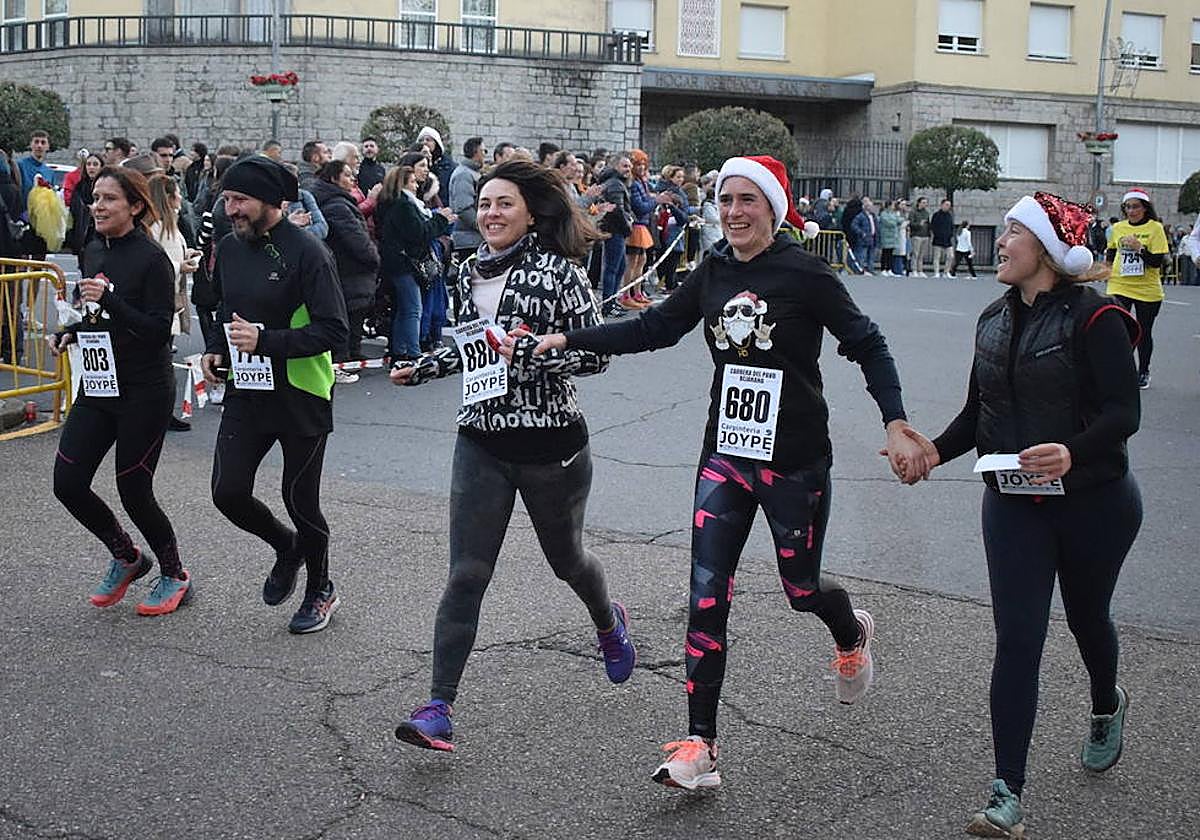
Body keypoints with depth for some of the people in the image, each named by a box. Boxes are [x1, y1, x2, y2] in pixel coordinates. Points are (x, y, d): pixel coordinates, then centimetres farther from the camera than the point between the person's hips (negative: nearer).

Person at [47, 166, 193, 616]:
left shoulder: (151, 258, -14)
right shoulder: (94, 251, 8)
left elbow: (160, 330, -19)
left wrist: (109, 301, -28)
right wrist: (69, 334, 4)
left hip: (143, 392, -7)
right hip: (98, 384, 7)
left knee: (133, 490, 0)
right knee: (68, 483, 2)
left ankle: (175, 576, 23)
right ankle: (126, 557, 26)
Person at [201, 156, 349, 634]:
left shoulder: (307, 253, -17)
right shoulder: (229, 249, 5)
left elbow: (334, 331, -21)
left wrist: (266, 340, -29)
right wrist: (215, 350, 3)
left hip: (301, 396, -6)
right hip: (246, 393, 6)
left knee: (300, 500, 4)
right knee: (228, 493, -1)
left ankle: (320, 591, 29)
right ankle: (286, 547, 30)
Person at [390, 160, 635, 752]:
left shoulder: (558, 271, -11)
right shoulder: (470, 271, 7)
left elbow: (596, 353, -13)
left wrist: (531, 351, -25)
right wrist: (421, 369, 14)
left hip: (550, 444, -3)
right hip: (481, 442, 3)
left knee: (565, 559, 19)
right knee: (466, 576, -5)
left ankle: (608, 621, 53)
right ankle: (439, 708, -5)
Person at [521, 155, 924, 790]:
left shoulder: (805, 274, -11)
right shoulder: (713, 273, 3)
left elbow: (866, 345, -6)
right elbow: (654, 328, 10)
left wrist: (896, 425, -15)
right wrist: (569, 339, 2)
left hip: (795, 460, -4)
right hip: (726, 456, 4)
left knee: (800, 587, 12)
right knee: (706, 597, -4)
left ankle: (852, 634, 50)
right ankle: (700, 748, 1)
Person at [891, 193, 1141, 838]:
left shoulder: (1093, 316, -15)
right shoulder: (996, 319, 5)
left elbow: (1124, 412, -20)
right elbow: (978, 411, 10)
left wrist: (1071, 453, -38)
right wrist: (935, 450, -8)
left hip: (1093, 500, -4)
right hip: (1013, 501, 4)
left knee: (1086, 616, 19)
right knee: (1017, 639, -4)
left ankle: (1107, 707, 53)